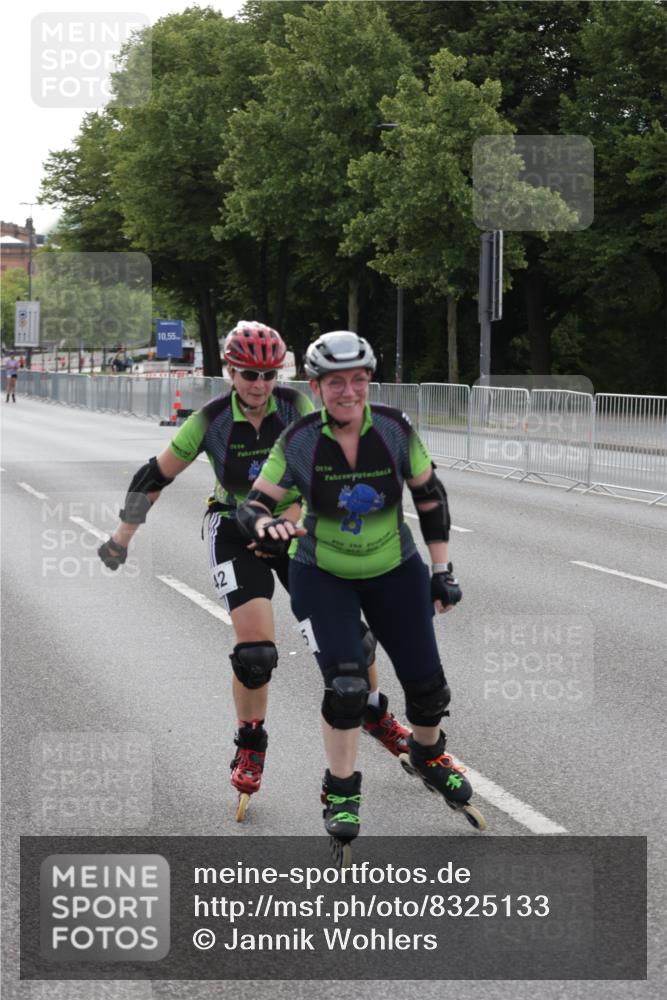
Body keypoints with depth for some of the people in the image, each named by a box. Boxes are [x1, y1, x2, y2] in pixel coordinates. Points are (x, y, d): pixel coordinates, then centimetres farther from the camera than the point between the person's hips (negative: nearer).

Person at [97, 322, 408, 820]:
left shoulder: (296, 406, -11)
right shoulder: (213, 420, -13)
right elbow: (157, 476, -4)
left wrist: (284, 522, -28)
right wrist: (121, 540, 0)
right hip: (235, 534, -2)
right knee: (255, 649, -16)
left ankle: (375, 716, 27)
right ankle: (250, 747, 7)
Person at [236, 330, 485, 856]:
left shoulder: (395, 429, -16)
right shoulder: (299, 441, -18)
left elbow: (431, 496, -3)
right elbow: (254, 503, -12)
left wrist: (442, 570, -1)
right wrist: (266, 525, -36)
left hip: (394, 573, 2)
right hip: (322, 578, -2)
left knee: (427, 683, 6)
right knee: (347, 684, -17)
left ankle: (428, 756, 39)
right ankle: (341, 791, 6)